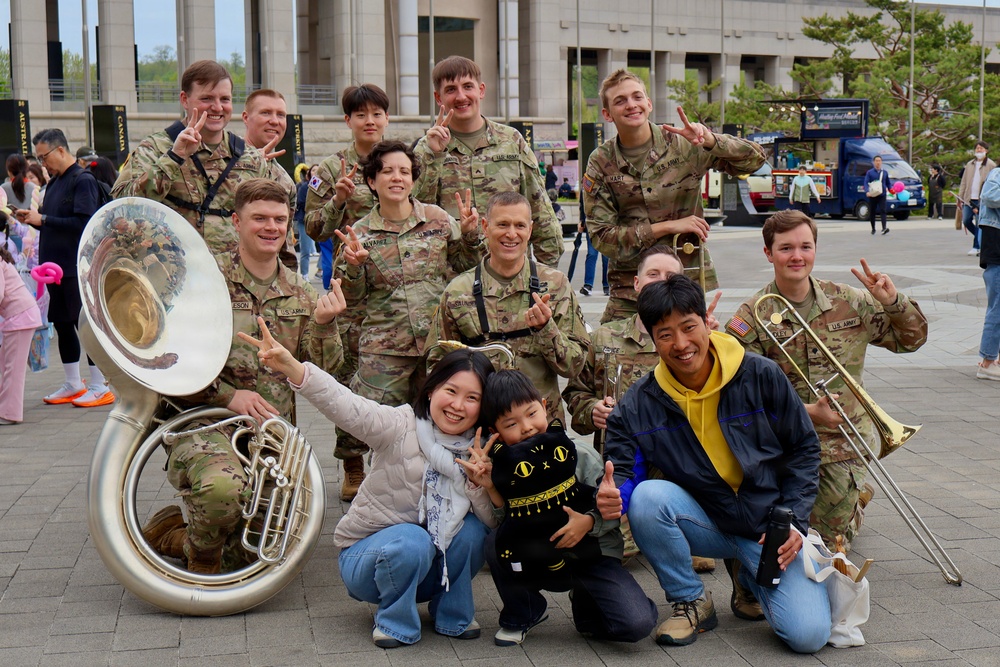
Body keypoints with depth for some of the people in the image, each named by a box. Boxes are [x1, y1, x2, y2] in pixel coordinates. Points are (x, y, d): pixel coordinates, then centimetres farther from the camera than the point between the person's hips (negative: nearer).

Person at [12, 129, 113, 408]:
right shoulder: (54, 182, 15)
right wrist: (32, 219, 2)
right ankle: (73, 385, 23)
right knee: (62, 323, 12)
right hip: (56, 266, 8)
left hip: (78, 267, -8)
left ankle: (100, 387, 4)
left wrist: (43, 220, -17)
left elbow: (83, 223, -21)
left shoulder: (83, 180, -11)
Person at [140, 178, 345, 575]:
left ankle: (176, 535, 34)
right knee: (222, 489, -39)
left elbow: (323, 374, 7)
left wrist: (324, 325, -12)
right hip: (206, 422, -5)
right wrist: (228, 394, -18)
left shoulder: (301, 294, 10)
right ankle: (201, 555, -3)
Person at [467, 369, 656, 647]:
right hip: (541, 565, 2)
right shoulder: (502, 466, -6)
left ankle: (585, 603, 15)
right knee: (496, 543, -28)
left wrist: (589, 521, -24)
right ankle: (521, 615, 3)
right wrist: (490, 489, -21)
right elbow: (502, 523, -10)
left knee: (638, 623, -22)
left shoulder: (574, 451, -12)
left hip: (591, 554, -1)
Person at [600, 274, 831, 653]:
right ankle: (691, 603, -6)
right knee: (646, 496, -30)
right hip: (706, 525, 1)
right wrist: (613, 495, -32)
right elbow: (622, 472, -7)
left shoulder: (761, 377, -9)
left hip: (771, 525, -1)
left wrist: (794, 520, -10)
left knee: (808, 635, -20)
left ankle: (749, 576, 15)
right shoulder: (639, 405, -8)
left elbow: (804, 449, 0)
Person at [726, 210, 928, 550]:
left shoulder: (848, 302, 1)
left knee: (830, 542, 3)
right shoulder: (751, 317, -9)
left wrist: (893, 302, -10)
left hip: (841, 443, 2)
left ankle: (857, 495, 37)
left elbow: (911, 339, 10)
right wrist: (806, 412, -25)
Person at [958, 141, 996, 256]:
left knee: (979, 224, -5)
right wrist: (960, 197, 8)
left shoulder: (991, 165, -1)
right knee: (966, 221, 0)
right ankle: (980, 237, 25)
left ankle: (976, 247, 3)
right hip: (968, 199, 5)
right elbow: (963, 182, 17)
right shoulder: (969, 164, 15)